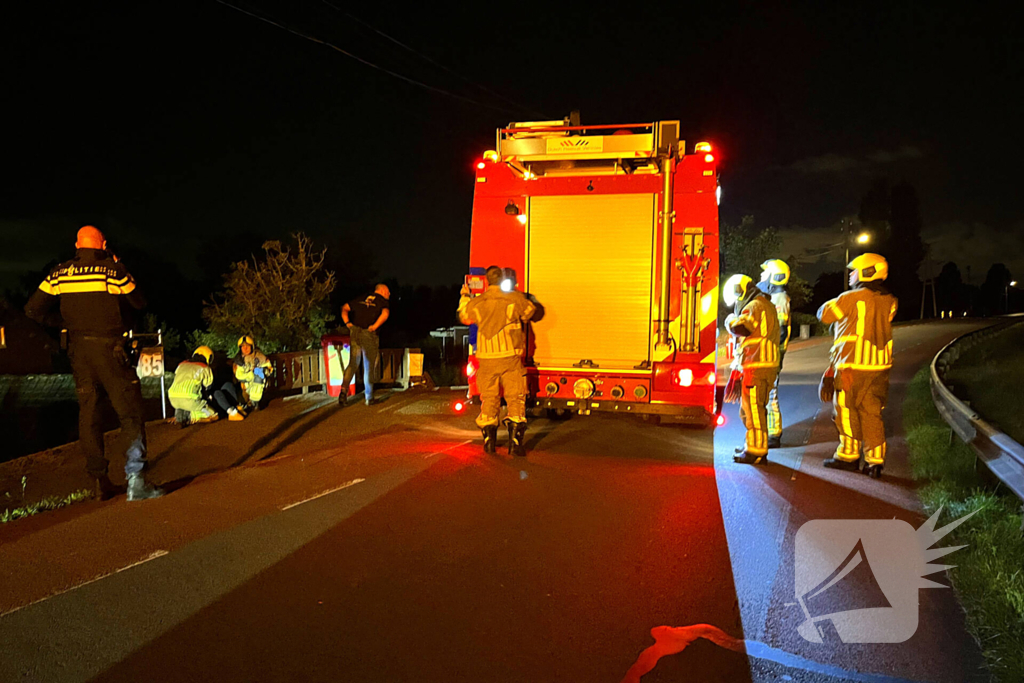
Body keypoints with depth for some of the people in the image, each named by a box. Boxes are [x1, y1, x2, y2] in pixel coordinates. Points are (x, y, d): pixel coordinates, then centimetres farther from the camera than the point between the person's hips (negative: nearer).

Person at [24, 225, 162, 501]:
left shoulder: (59, 273, 6)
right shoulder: (113, 269, -6)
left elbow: (33, 309, 6)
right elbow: (139, 303, 6)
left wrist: (63, 321, 19)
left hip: (79, 351, 4)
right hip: (110, 350, -4)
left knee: (89, 414, 13)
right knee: (130, 411, -3)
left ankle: (100, 481, 17)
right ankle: (135, 479, -15)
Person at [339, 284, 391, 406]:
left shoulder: (361, 299, 21)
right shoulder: (384, 302, 7)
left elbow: (344, 308, 17)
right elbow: (385, 313, -14)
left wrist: (347, 322, 9)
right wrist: (374, 326, -13)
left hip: (354, 332, 4)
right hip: (369, 334, -4)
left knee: (352, 363, 9)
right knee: (370, 366, 8)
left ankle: (344, 391, -8)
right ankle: (369, 397, 14)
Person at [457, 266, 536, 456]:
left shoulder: (476, 302, 2)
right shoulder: (515, 299, -3)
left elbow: (464, 317, 22)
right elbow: (530, 312, 14)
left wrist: (464, 297, 37)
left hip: (487, 358, 2)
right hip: (510, 356, -2)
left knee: (489, 398, 13)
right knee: (515, 397, 3)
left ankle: (489, 442, 18)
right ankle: (515, 442, -1)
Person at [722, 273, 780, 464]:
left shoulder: (755, 306, -11)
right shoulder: (767, 306, 23)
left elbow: (739, 328, -23)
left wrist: (730, 319, -2)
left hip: (756, 367, -10)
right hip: (766, 366, 10)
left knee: (753, 409, -7)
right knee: (750, 409, 18)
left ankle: (756, 452, -4)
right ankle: (754, 446, 27)